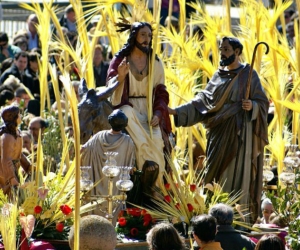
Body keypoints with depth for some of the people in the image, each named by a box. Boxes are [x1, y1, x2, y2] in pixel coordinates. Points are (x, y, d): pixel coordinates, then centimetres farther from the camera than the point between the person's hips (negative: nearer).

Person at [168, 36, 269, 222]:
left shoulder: (249, 74, -1)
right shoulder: (219, 75, 13)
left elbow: (263, 102, -2)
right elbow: (203, 101, 11)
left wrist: (252, 106, -24)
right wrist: (177, 111, 3)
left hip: (240, 132, -5)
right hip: (220, 133, 5)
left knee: (237, 175, -8)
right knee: (218, 175, 3)